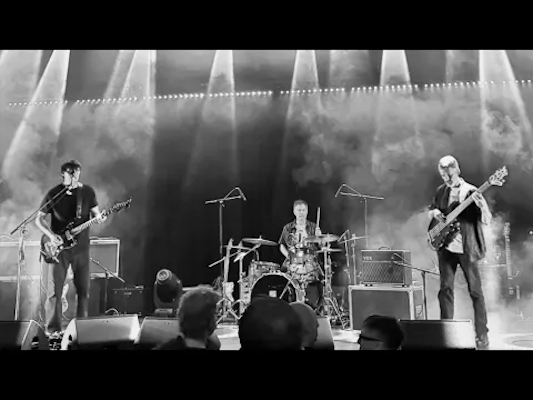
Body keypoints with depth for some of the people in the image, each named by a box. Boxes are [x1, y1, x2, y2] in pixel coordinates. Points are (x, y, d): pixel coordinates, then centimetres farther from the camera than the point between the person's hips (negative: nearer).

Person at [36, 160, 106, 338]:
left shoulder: (88, 191, 1)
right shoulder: (53, 194, -5)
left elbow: (95, 213, 8)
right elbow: (39, 219, 0)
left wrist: (99, 218, -17)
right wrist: (51, 235, -16)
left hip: (81, 248, 2)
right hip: (58, 248, -2)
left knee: (83, 289, 8)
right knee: (55, 291, 0)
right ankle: (52, 328, 13)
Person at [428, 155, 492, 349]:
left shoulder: (471, 192, -8)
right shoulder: (441, 191, 7)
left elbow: (487, 220, -13)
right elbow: (430, 211, 22)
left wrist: (482, 206, -33)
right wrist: (434, 212, -1)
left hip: (466, 249, -4)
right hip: (446, 247, 4)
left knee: (475, 291, 1)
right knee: (445, 289, 5)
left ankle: (482, 334, 11)